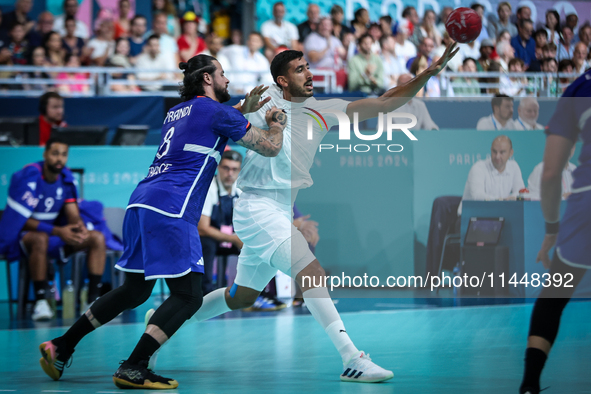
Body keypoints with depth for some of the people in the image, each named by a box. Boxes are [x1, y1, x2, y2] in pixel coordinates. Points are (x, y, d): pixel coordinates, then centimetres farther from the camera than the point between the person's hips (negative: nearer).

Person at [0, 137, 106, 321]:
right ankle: (40, 302, -35)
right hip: (21, 236, -7)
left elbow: (73, 215, 3)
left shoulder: (66, 178, 2)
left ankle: (93, 299, -16)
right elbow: (23, 221, -22)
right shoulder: (28, 177, -18)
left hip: (54, 235, 7)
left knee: (98, 238, -12)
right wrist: (58, 231, -31)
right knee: (40, 238, -42)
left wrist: (80, 227, -22)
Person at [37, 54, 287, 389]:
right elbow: (270, 148, 7)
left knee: (135, 290, 18)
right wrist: (277, 123, 27)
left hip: (142, 202, 9)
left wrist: (243, 111, 39)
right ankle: (133, 370, -15)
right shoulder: (215, 111, 1)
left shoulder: (178, 112, 24)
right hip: (170, 209, -9)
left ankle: (61, 347, 18)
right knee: (188, 296, -6)